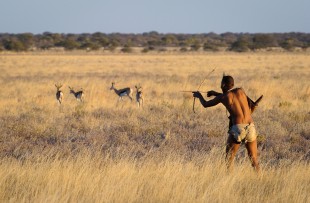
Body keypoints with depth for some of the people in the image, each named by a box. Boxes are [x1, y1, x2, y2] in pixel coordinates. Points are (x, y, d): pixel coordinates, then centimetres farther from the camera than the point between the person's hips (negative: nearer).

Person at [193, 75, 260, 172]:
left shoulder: (222, 97, 4)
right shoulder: (240, 91, 13)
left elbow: (205, 104, 19)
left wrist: (199, 96, 39)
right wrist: (215, 93, 41)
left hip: (238, 128, -4)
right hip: (251, 128, 4)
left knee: (229, 158, 9)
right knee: (253, 158, 11)